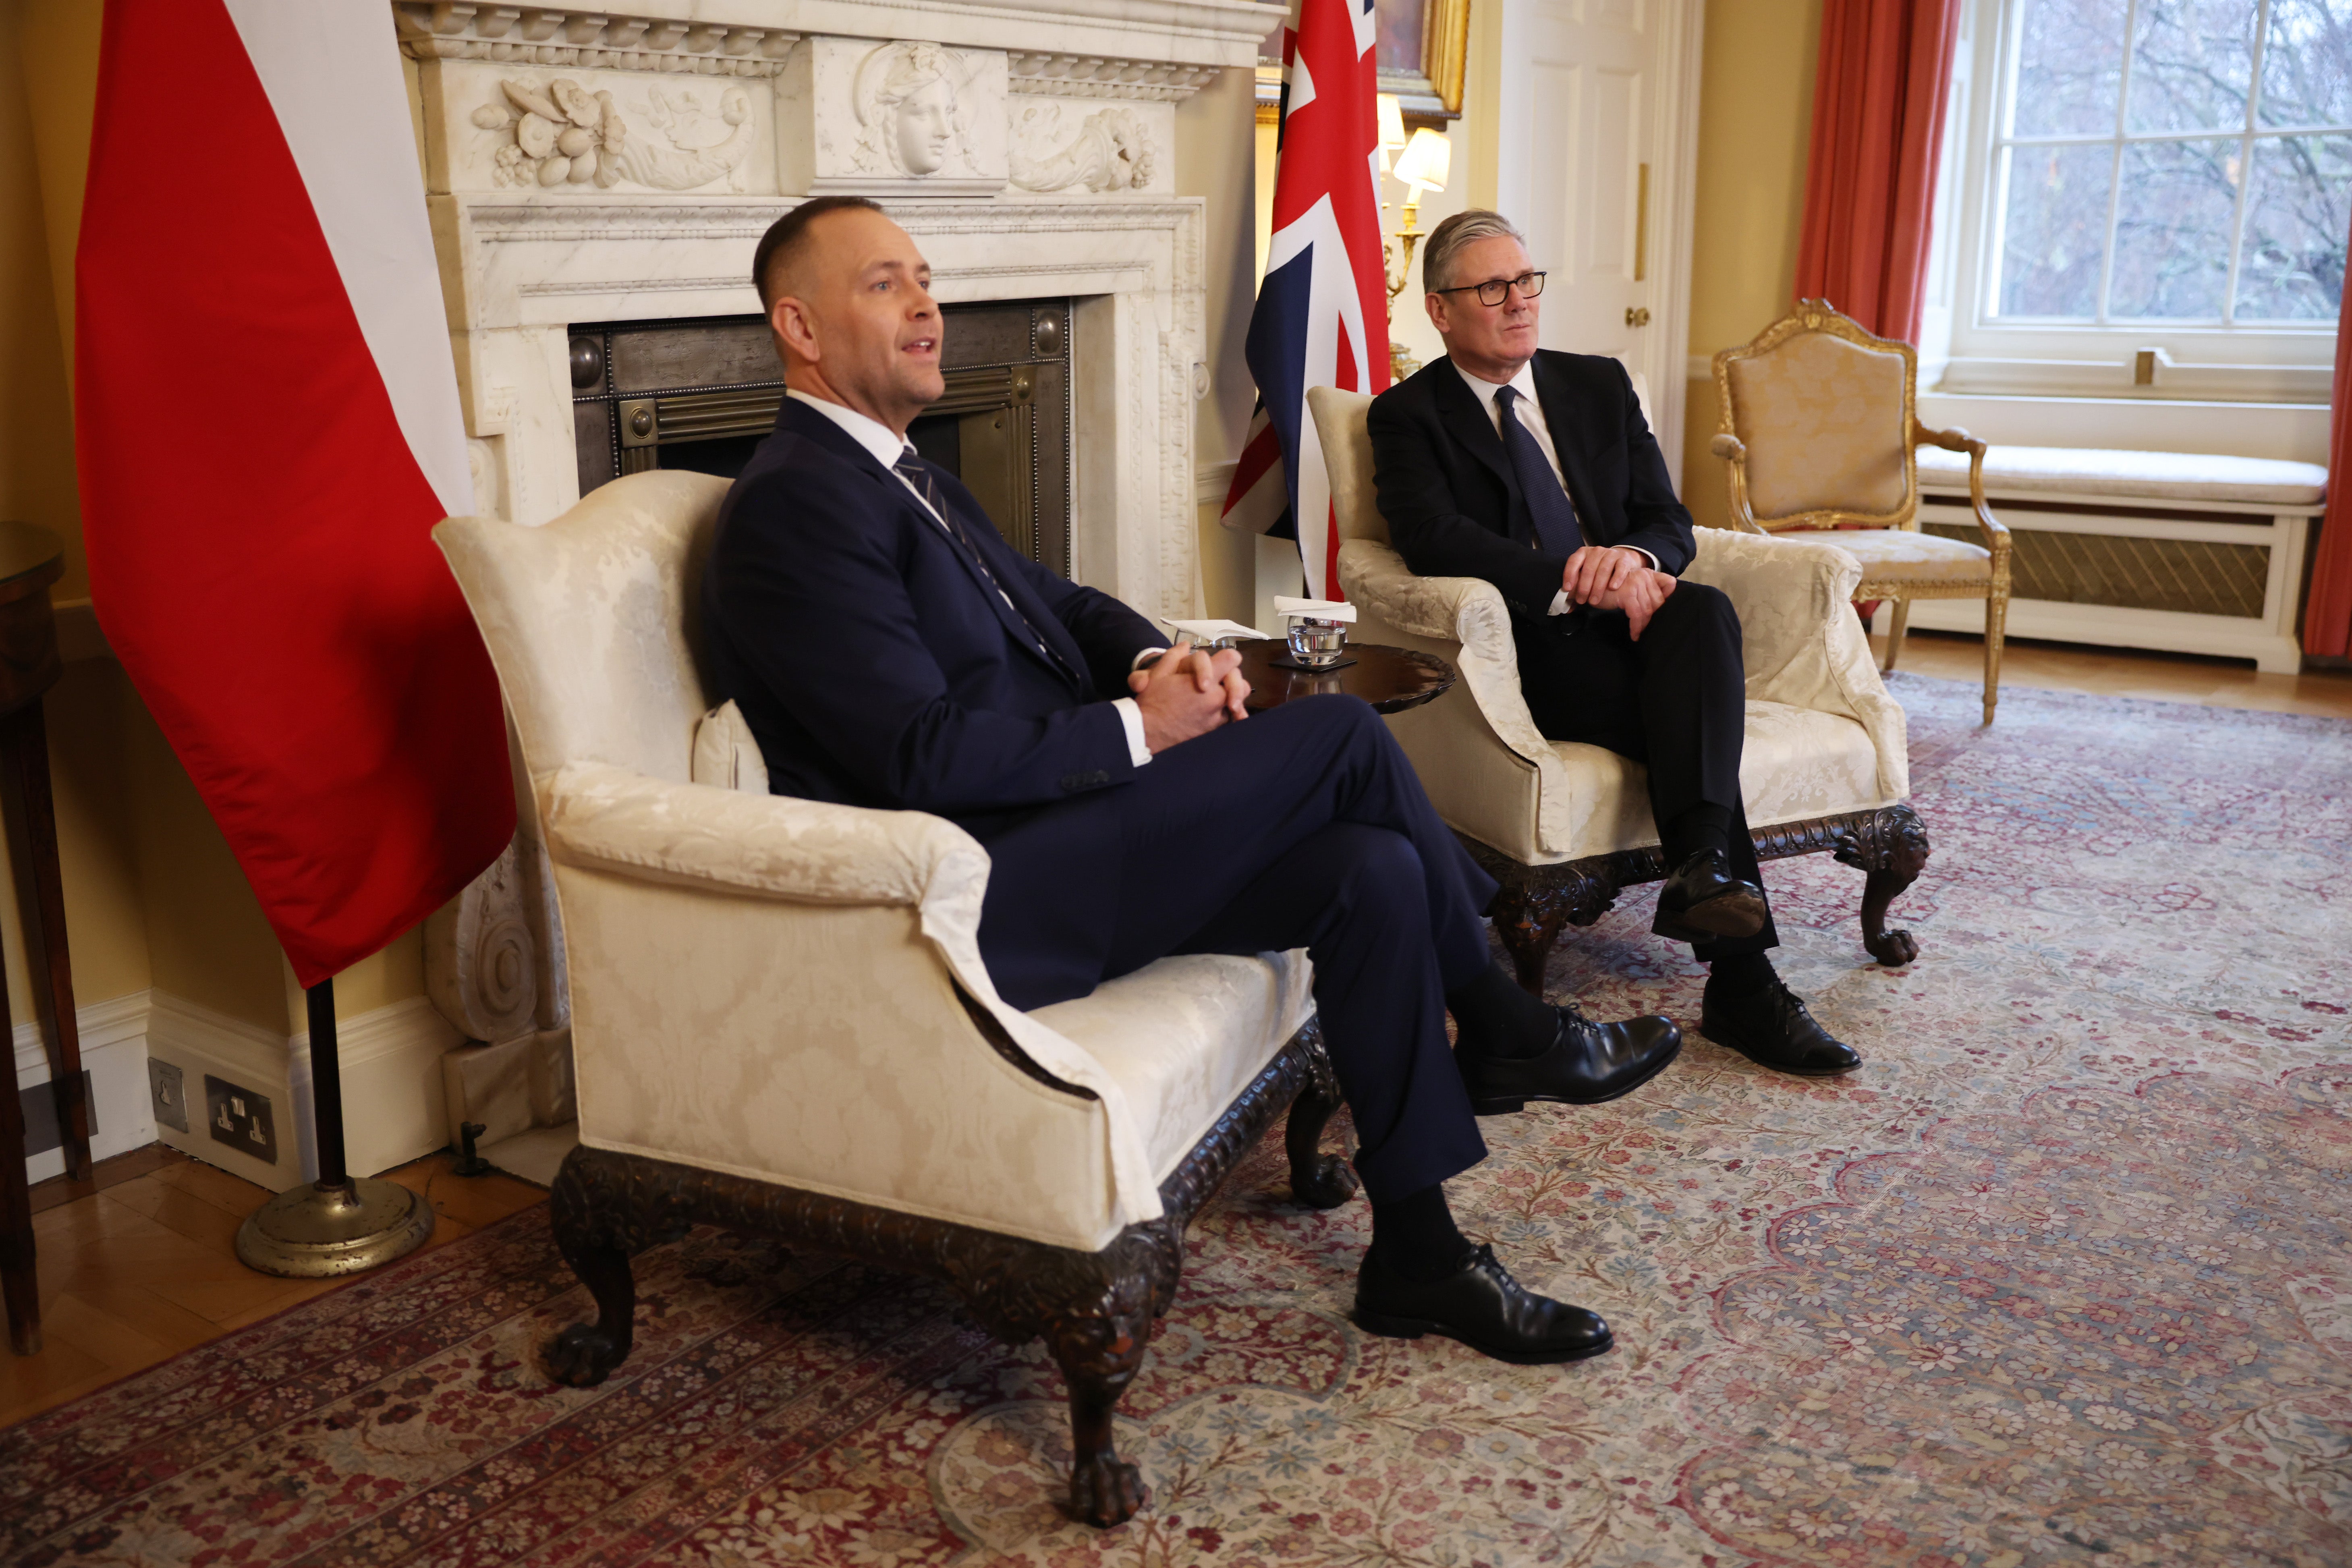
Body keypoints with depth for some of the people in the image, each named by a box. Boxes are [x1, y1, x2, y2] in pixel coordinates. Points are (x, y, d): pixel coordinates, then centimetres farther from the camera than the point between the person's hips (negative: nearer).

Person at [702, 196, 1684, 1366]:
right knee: (1341, 735, -15)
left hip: (1056, 836, 9)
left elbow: (1061, 607, 22)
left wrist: (1152, 661, 0)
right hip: (979, 897, -9)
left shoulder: (901, 476, 19)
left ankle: (1416, 1256, 0)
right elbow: (928, 754, -21)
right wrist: (1138, 729, -14)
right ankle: (1498, 1027, 8)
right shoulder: (794, 505, -13)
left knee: (1372, 871, -10)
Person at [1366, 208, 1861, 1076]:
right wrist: (1574, 579, -25)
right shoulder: (1409, 415, 6)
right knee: (1690, 715, -31)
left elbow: (1670, 523, 12)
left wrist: (1631, 558, -15)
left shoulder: (1599, 385, 20)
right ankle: (1742, 983, -36)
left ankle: (1701, 871, -45)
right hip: (1528, 649, -4)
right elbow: (1432, 540, -13)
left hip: (1625, 618, 4)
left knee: (1705, 610, -33)